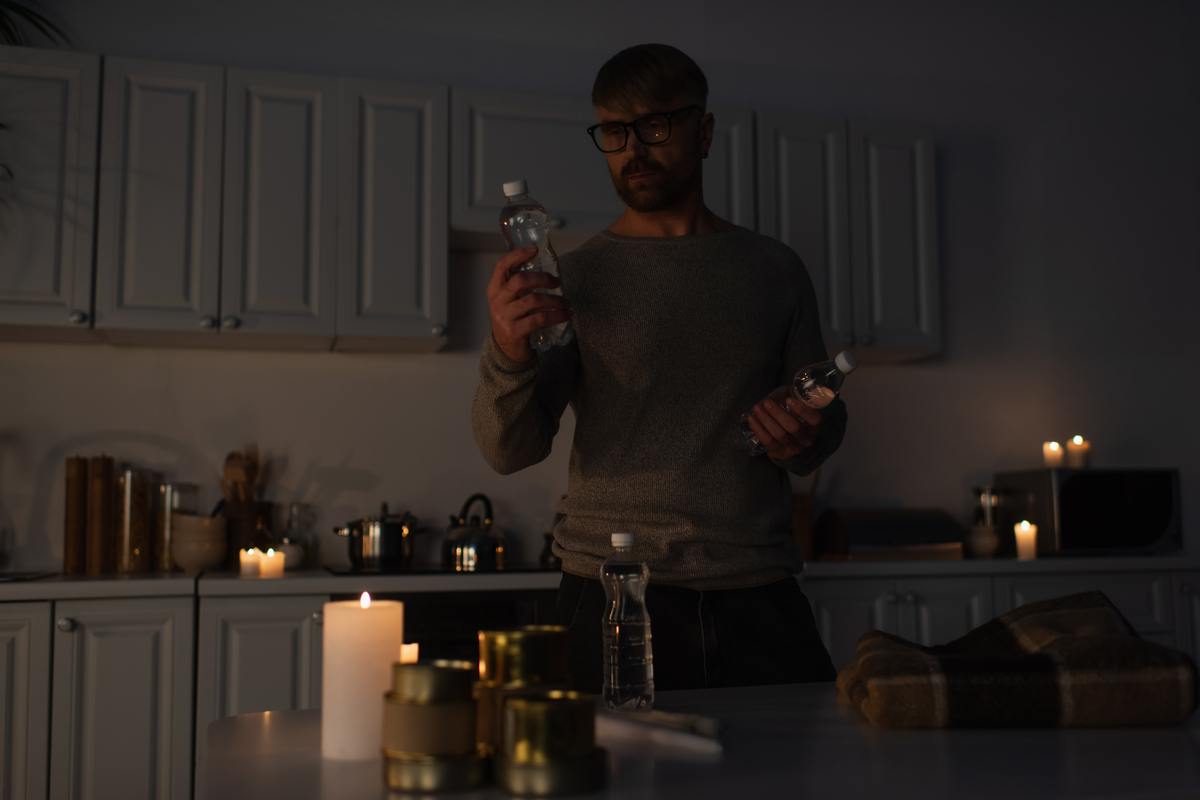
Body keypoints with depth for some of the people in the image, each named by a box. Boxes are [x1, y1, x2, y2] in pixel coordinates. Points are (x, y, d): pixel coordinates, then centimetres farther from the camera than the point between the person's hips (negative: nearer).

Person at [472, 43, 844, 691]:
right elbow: (508, 452, -3)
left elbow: (826, 419, 19)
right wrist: (508, 352, -22)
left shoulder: (774, 269, 11)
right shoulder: (577, 278, 5)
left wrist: (805, 439, -5)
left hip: (758, 594, 2)